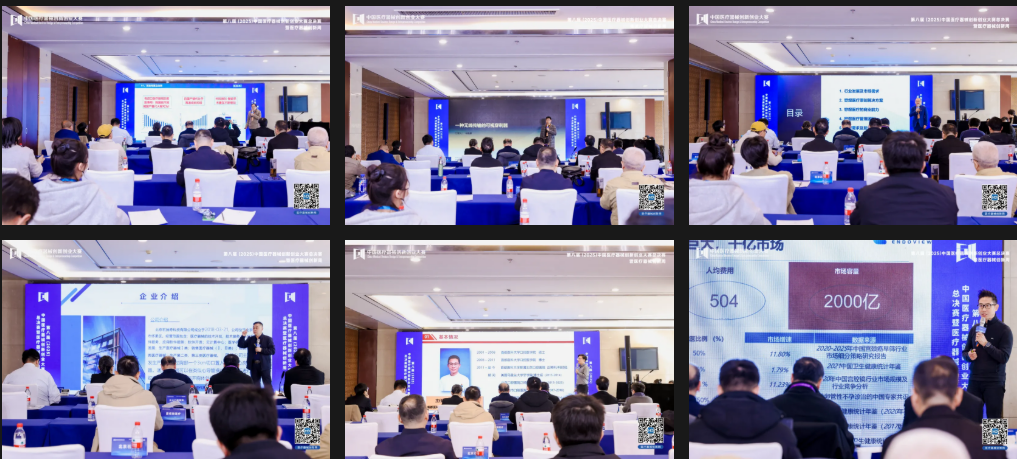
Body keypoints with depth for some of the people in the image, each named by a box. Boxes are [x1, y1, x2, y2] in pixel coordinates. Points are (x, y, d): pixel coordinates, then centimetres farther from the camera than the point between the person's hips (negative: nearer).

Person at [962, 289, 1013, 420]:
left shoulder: (1003, 330, -4)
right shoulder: (975, 329, 12)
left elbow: (1004, 357, -12)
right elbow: (965, 352, 19)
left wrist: (986, 344, -21)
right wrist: (969, 355, -5)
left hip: (994, 383, -4)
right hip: (975, 381, 4)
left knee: (994, 421, -3)